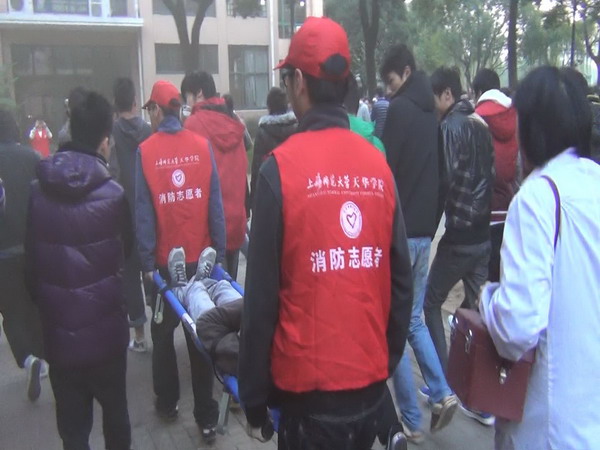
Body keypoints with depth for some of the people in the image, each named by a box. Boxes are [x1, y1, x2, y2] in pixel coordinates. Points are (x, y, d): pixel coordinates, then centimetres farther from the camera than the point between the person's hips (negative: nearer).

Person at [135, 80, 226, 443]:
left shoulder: (145, 151, -8)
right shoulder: (203, 146, -4)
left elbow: (143, 212, -8)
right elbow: (215, 204, -4)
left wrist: (147, 261, -2)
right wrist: (219, 252, 1)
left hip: (165, 260, -1)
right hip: (201, 257, 1)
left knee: (163, 332, 18)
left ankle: (168, 402, 31)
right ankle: (206, 417, 14)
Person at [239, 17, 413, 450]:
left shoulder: (281, 166, -14)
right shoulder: (379, 164, -3)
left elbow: (262, 294, -12)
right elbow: (401, 280, 1)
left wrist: (254, 397, -1)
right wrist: (388, 360, 15)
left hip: (309, 386, -4)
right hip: (371, 381, 4)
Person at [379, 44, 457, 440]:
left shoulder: (400, 109, -10)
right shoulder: (431, 112, 12)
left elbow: (387, 170, -15)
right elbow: (438, 173, 15)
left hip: (399, 230, -8)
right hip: (425, 231, 8)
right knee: (414, 319, 20)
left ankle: (412, 421, 11)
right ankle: (442, 393, 12)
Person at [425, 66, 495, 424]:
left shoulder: (452, 127, -12)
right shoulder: (480, 124, 11)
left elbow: (446, 177, -18)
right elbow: (490, 175, 12)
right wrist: (478, 207, 11)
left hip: (459, 233, -7)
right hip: (483, 233, 7)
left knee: (431, 303, 9)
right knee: (477, 308, 12)